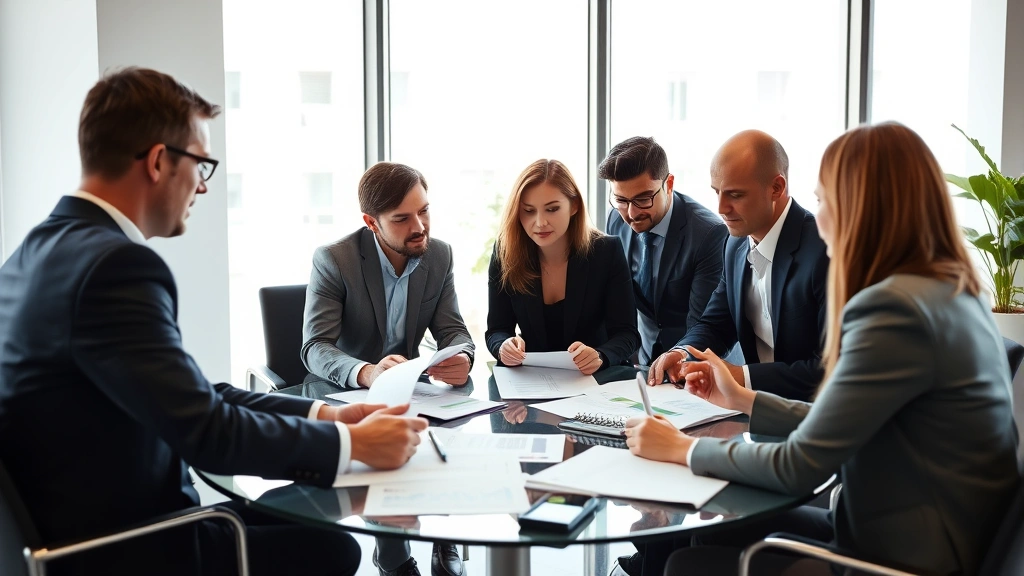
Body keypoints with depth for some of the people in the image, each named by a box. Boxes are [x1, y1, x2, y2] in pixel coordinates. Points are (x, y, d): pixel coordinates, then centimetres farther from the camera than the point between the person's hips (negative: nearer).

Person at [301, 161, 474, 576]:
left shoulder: (439, 255, -3)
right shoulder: (333, 260, -17)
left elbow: (453, 331, -4)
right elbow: (315, 348, -24)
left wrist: (462, 359, -30)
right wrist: (367, 373, -45)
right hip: (341, 390, -4)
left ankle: (444, 542, 1)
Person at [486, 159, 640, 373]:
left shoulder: (607, 251, -8)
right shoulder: (505, 254, -6)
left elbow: (626, 333, -10)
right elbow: (496, 331, -1)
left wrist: (600, 357, -32)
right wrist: (504, 347, -25)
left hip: (594, 381, -2)